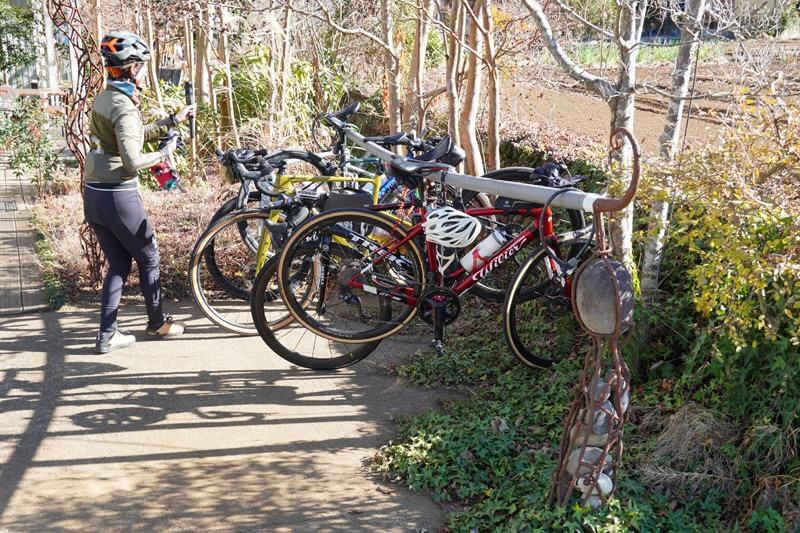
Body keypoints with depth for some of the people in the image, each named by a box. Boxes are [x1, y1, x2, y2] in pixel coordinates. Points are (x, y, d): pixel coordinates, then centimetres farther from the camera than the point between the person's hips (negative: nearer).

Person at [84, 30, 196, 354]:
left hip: (93, 194, 8)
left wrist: (173, 120, 26)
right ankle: (157, 323, 27)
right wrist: (164, 154, -8)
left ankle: (107, 336, 13)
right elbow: (133, 161, -25)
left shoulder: (104, 99, 10)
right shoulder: (125, 108, -19)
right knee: (149, 258, 12)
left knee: (118, 264, 15)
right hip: (119, 197, -8)